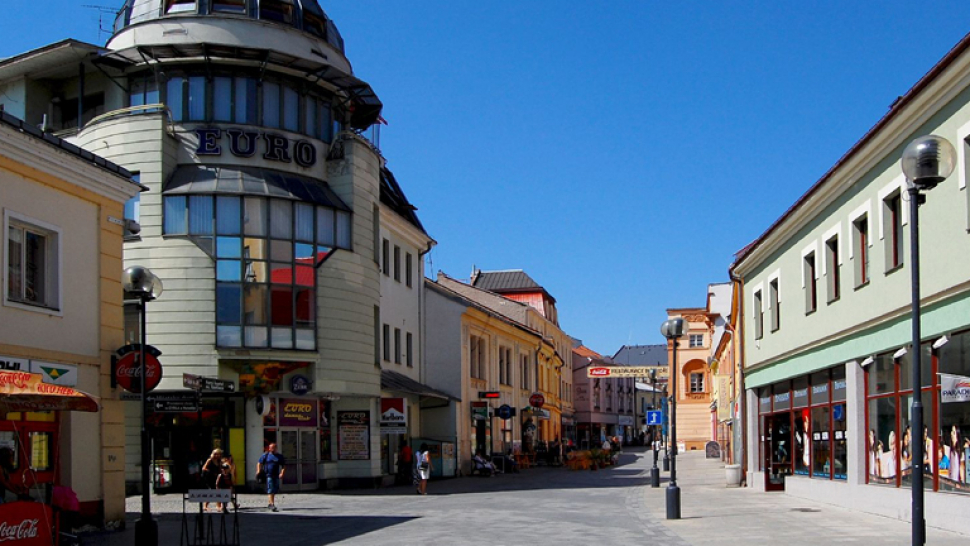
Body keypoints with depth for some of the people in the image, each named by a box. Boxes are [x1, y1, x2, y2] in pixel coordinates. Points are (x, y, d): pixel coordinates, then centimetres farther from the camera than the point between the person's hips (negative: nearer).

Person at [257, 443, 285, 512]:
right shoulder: (265, 455, 5)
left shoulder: (280, 457, 11)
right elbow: (259, 463, 7)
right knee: (270, 490, -13)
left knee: (274, 491, 12)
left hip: (276, 475, 4)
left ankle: (270, 504, 28)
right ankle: (272, 505, -21)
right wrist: (258, 471, -9)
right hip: (268, 475, -4)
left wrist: (282, 473, -4)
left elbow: (284, 466, 12)